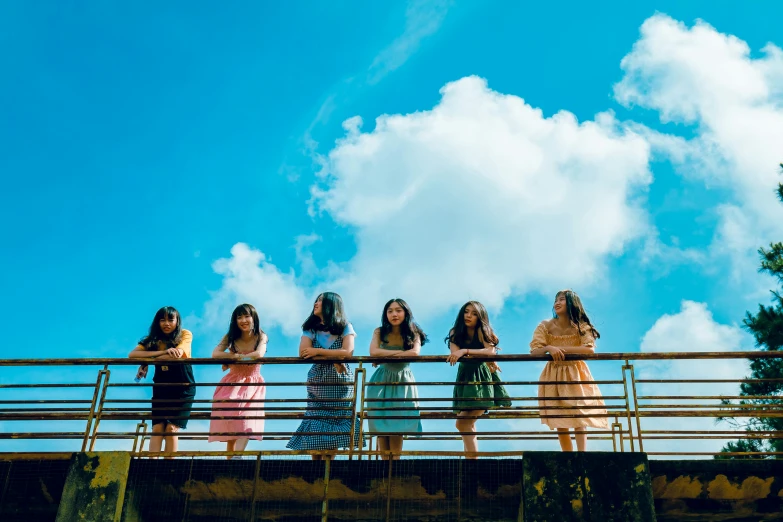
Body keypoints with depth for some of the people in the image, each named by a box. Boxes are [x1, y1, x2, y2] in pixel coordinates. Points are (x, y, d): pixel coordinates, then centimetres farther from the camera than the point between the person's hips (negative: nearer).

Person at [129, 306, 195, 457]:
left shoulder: (185, 335, -6)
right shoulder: (153, 339, 1)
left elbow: (177, 354, -24)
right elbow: (132, 355, -14)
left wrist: (147, 362, -15)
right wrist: (163, 352, -27)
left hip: (183, 389, -3)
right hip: (161, 389, 3)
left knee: (171, 429, -11)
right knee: (157, 429, -10)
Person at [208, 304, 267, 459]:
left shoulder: (261, 337, -2)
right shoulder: (230, 337, 3)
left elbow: (259, 354, -23)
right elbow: (215, 354, -13)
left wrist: (232, 359, -20)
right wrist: (238, 356, -21)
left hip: (253, 386, -2)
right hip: (232, 385, 2)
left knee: (246, 424, -18)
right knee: (231, 430, -4)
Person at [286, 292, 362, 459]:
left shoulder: (345, 328, 2)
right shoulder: (311, 328, 8)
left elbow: (347, 352, -13)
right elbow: (303, 353, -8)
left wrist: (318, 351, -12)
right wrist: (334, 358, -15)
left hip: (340, 384, -2)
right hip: (317, 383, 2)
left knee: (335, 421, -4)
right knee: (316, 424, -4)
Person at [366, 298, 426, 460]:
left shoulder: (412, 334, -3)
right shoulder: (379, 332, -3)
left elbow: (415, 353, -23)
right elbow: (373, 352, -20)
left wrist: (386, 355, -21)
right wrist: (400, 352, -18)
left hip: (403, 382, 0)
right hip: (382, 381, 0)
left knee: (397, 427, -1)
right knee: (381, 426, -2)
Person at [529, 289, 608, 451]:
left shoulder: (581, 326, -8)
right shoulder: (545, 326, -4)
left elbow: (590, 349, -22)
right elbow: (534, 351, -11)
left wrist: (563, 349, -24)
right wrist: (549, 348, -31)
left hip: (575, 375, -1)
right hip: (553, 376, 2)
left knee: (578, 416, -9)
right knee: (559, 420, 1)